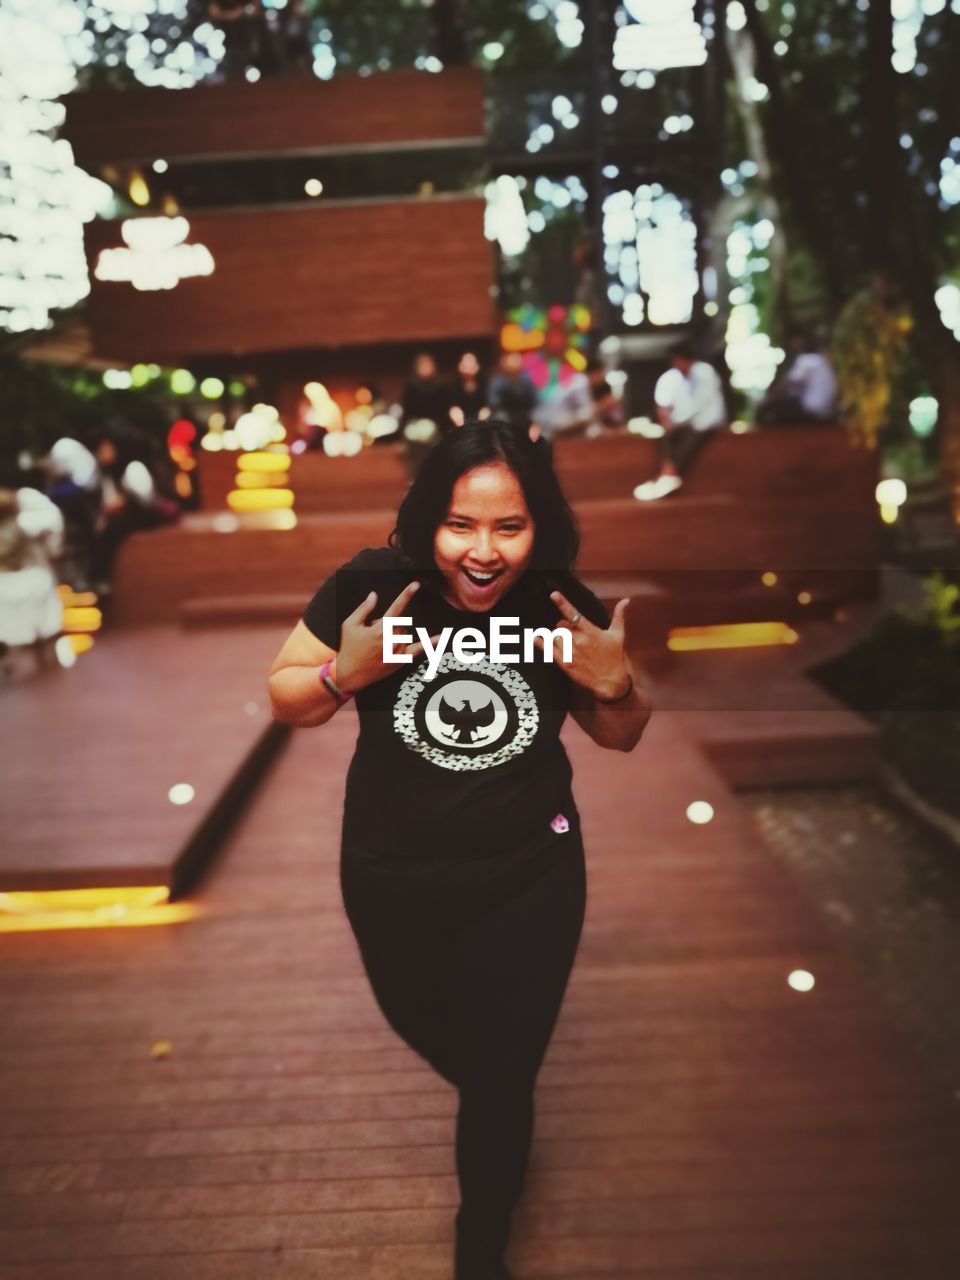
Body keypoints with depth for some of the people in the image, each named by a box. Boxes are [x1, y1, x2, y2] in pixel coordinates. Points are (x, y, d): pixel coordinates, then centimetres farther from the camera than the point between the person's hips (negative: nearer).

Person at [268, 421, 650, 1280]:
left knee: (502, 1076, 12)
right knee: (427, 1033, 28)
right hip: (391, 881, 2)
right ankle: (492, 1096, 66)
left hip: (528, 884, -1)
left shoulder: (566, 611, -15)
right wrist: (343, 675, -28)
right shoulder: (372, 589, -20)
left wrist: (617, 685, -22)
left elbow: (619, 736, 0)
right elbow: (285, 698, -7)